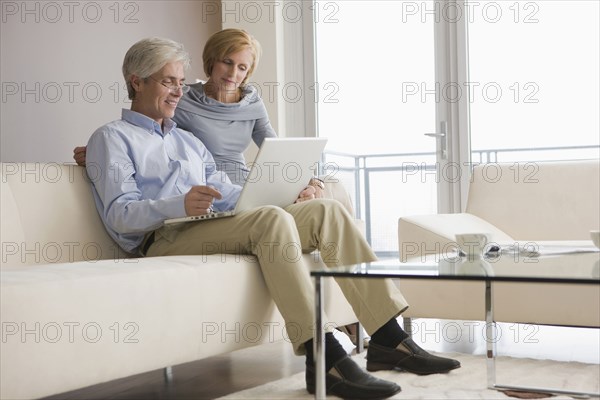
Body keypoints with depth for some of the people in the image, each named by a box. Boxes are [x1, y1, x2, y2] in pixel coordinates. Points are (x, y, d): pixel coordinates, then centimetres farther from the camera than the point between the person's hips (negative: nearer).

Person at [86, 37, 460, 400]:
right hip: (164, 241, -7)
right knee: (272, 220, -34)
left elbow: (228, 193, 23)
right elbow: (119, 215, -7)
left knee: (326, 210, -12)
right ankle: (324, 359, -41)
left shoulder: (188, 141, 31)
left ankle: (389, 340, -19)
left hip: (210, 230, 7)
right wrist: (180, 205, -27)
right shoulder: (113, 137, 8)